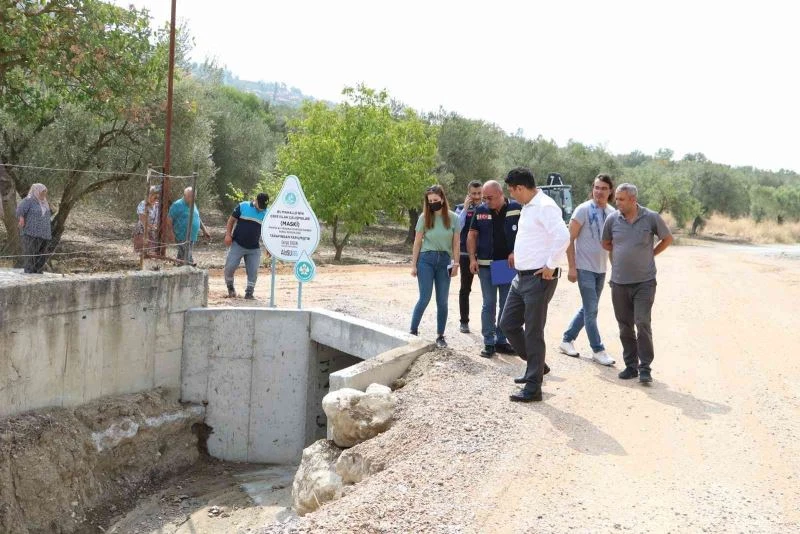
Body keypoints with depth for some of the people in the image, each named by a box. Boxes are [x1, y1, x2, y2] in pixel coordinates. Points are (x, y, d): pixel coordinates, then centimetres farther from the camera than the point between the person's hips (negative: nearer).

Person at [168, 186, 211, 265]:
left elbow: (198, 219, 26)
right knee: (187, 259, -14)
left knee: (181, 258, 12)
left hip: (192, 238, 8)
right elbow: (170, 219, -11)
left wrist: (204, 230, 22)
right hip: (182, 238, -8)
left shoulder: (193, 205, 15)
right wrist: (173, 233, -16)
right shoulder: (177, 205, -10)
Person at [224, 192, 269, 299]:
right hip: (237, 244, -2)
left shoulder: (266, 214, 4)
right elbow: (231, 220, 2)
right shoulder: (243, 206, -3)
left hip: (254, 248, 2)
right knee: (230, 266, -6)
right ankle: (230, 287, 16)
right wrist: (228, 234, -8)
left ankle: (249, 292, 11)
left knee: (253, 271, 0)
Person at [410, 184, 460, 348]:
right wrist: (413, 264, 1)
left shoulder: (453, 218, 0)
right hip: (426, 259, -1)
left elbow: (456, 243, 3)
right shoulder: (424, 218, -1)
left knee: (442, 301, 4)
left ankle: (440, 336, 12)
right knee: (424, 298, -6)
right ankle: (413, 331, 5)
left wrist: (455, 264, -1)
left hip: (444, 260, 1)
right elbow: (417, 242, 2)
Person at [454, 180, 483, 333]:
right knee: (465, 289, 7)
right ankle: (464, 321, 15)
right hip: (466, 254, 0)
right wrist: (465, 208, -13)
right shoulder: (461, 208, 3)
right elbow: (457, 227, -11)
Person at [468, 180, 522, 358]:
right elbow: (472, 235, 5)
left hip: (509, 264, 0)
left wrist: (515, 253, -13)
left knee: (507, 305, 7)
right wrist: (472, 259, -5)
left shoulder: (516, 208, -3)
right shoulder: (480, 211, 1)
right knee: (489, 304, 2)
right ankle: (488, 342, 6)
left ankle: (501, 340, 17)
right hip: (486, 265, 0)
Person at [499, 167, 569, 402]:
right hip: (521, 277, 10)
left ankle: (533, 387, 7)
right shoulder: (527, 207, 13)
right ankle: (536, 365, 30)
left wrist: (550, 266, -23)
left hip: (538, 279, -10)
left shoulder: (545, 207, -18)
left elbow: (563, 237, -30)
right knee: (508, 324, 14)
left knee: (533, 332, -3)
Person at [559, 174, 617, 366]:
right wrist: (572, 267, -14)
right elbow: (570, 239, -10)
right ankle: (598, 350, 6)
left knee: (588, 309, 14)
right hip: (585, 268, -6)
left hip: (601, 269, 6)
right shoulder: (583, 210, -11)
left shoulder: (612, 213, 5)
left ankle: (567, 340, 27)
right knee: (591, 310, -3)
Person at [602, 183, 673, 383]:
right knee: (625, 326, 8)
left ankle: (645, 368, -2)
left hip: (644, 282, -3)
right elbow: (606, 243, 18)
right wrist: (619, 255, 10)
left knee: (642, 323, -9)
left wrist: (650, 254, 7)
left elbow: (667, 239, 10)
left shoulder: (651, 218, -6)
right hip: (619, 282, 3)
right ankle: (631, 365, 19)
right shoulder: (612, 219, 0)